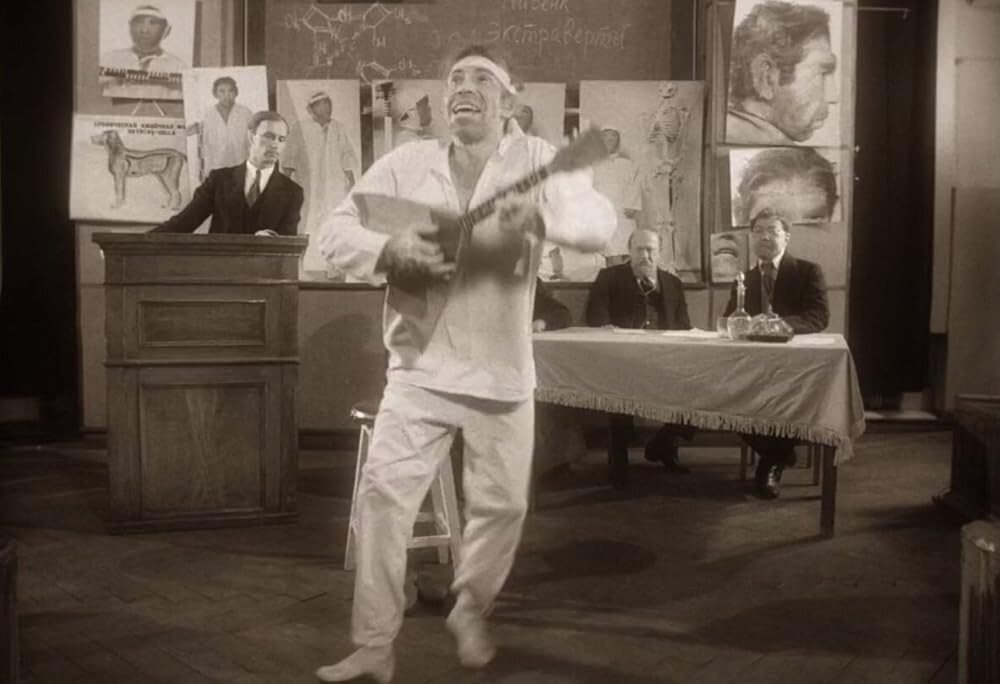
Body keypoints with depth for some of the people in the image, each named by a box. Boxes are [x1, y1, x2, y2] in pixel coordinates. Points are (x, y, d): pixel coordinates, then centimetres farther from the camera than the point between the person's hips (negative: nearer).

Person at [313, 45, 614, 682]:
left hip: (502, 372, 0)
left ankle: (470, 613, 35)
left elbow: (601, 221, -16)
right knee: (383, 491, -8)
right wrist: (390, 250, -19)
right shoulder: (405, 163, 4)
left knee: (502, 503, 8)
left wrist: (542, 213, -38)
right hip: (420, 367, 1)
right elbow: (337, 230, 2)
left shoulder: (538, 159, -2)